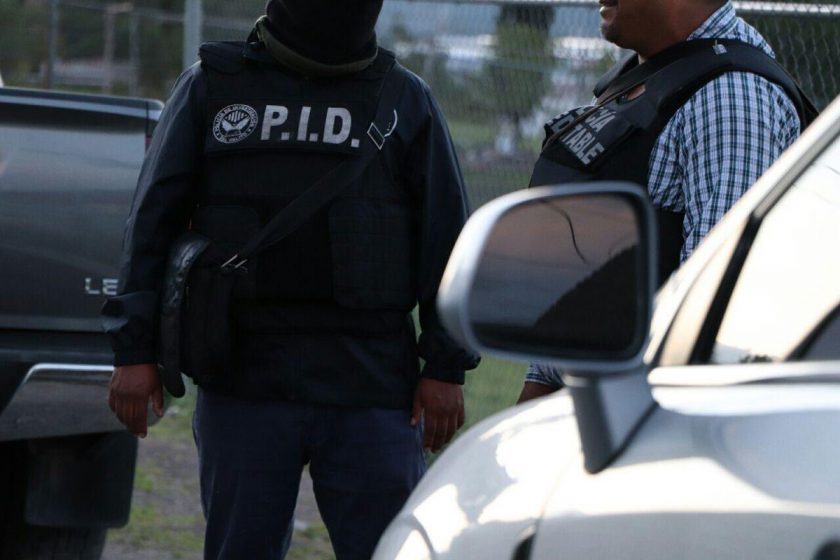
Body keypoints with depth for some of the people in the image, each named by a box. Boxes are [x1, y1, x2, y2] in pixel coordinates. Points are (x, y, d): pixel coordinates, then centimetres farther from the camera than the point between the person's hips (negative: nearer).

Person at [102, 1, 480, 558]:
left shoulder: (406, 100, 8)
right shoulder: (211, 87, 8)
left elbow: (446, 236, 7)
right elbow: (153, 221, 7)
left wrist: (446, 366, -1)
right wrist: (136, 349, -1)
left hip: (370, 389, -1)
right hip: (244, 382, 1)